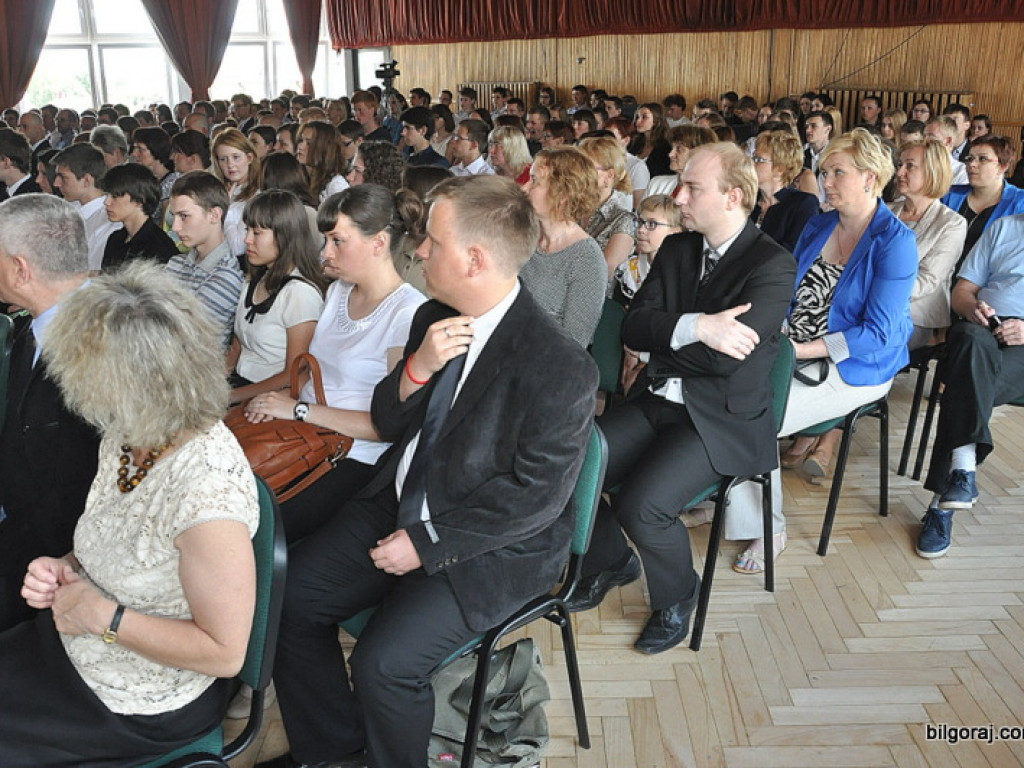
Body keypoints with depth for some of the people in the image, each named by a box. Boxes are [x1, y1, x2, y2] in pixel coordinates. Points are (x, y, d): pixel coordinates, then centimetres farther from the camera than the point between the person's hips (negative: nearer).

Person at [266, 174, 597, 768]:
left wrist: (427, 543, -17)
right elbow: (388, 423, 5)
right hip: (401, 506, 7)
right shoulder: (434, 317, 1)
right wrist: (417, 368, -17)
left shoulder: (561, 368, -23)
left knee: (384, 662, -22)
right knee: (289, 595, -2)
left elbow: (536, 494, -20)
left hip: (490, 547, -7)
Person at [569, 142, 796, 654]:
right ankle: (611, 562, 18)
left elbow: (727, 357, -22)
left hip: (720, 420, -6)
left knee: (640, 505, -27)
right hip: (655, 403, 6)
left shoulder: (773, 266, -11)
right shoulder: (677, 249, 10)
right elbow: (632, 328, -2)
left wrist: (661, 335, -6)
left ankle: (677, 597, 7)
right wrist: (695, 326, -20)